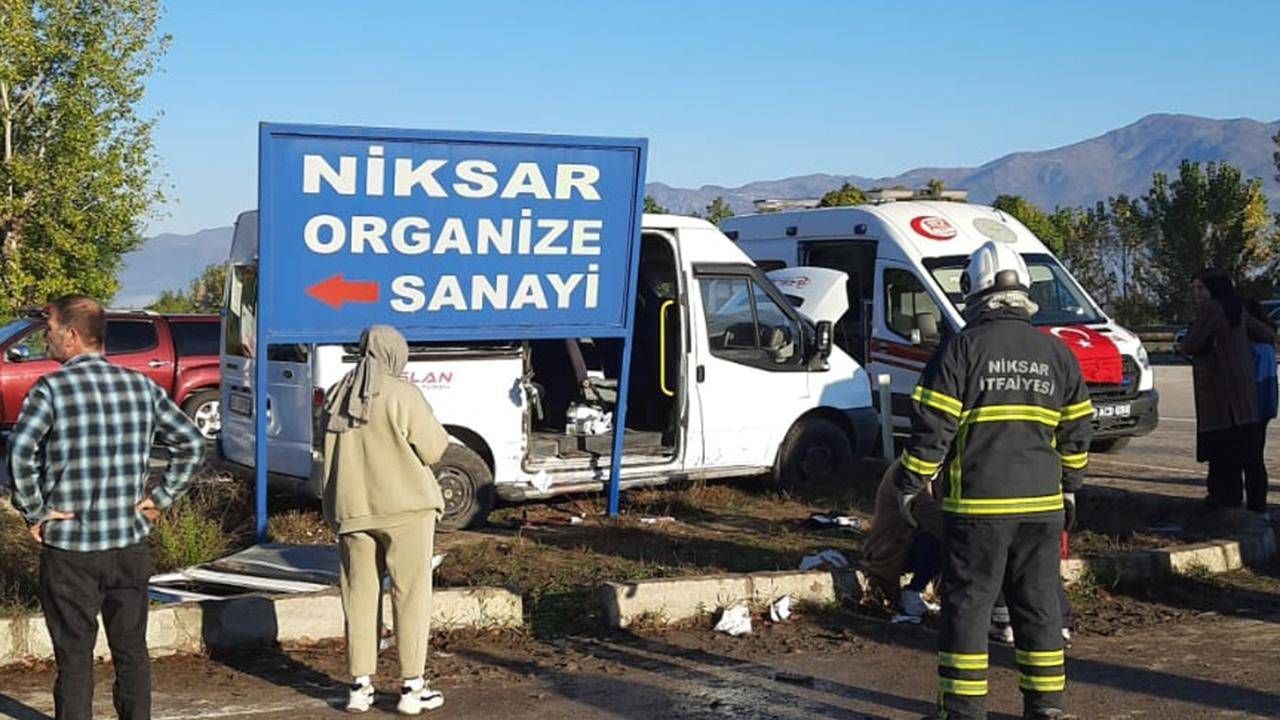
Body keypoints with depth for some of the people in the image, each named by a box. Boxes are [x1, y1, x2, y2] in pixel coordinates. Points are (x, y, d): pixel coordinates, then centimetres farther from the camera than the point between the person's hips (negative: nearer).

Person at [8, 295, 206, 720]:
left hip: (69, 546, -4)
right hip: (130, 542, 4)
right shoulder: (141, 386, 5)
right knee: (131, 649, 13)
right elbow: (192, 444, 6)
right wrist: (160, 499, 9)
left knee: (75, 655, 5)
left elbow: (20, 450, -22)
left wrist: (33, 511, -11)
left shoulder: (52, 388, -9)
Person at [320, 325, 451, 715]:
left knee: (360, 596, 11)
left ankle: (360, 686, 14)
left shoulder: (336, 399, 7)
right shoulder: (403, 395, -11)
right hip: (404, 507, -5)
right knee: (410, 594, 3)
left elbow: (334, 454, 16)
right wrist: (435, 430, 10)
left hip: (351, 509, 5)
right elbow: (432, 449, -9)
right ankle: (412, 687, 4)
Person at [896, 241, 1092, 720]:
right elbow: (1077, 430, 15)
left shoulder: (962, 347, -8)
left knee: (967, 604, 3)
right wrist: (1070, 486, 27)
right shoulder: (1057, 354, 8)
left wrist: (910, 484, -1)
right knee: (1039, 604, 13)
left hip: (976, 504, -4)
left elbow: (932, 426, -11)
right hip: (1041, 503, 5)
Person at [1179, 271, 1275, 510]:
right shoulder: (1237, 311, 13)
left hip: (1219, 386, -8)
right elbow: (1267, 334, 20)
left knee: (1221, 442, -2)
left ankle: (1226, 494, 0)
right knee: (1239, 442, 11)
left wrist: (1182, 347, 6)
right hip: (1242, 384, 8)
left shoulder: (1210, 309, -12)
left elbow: (1191, 345, -15)